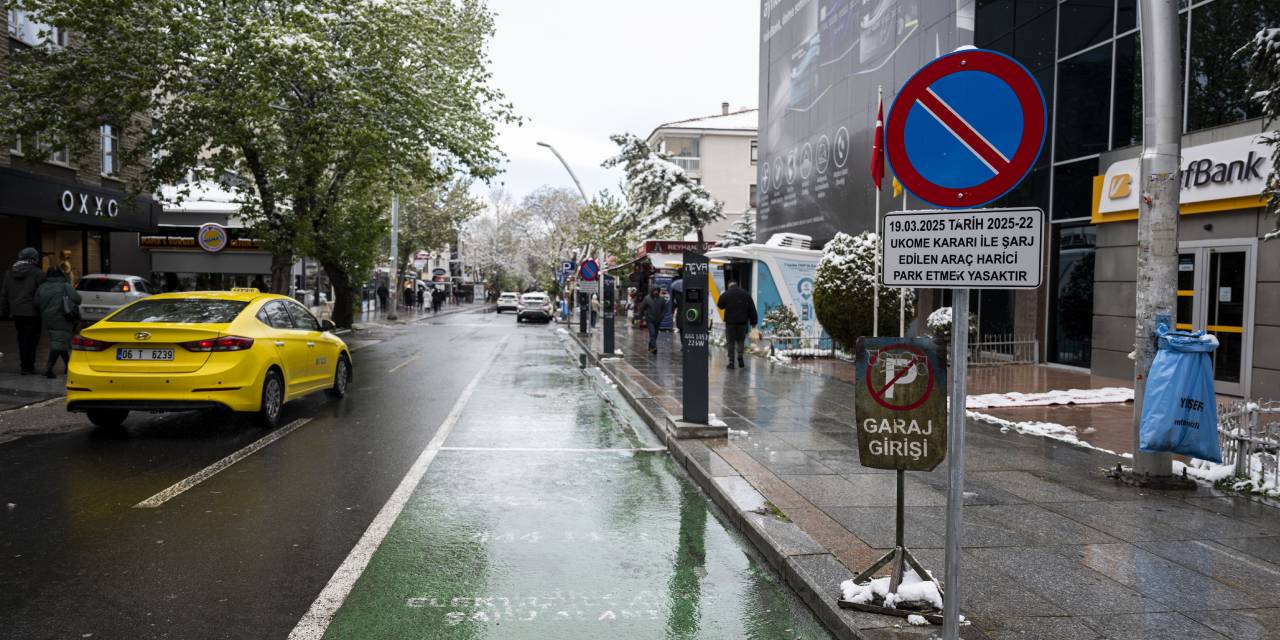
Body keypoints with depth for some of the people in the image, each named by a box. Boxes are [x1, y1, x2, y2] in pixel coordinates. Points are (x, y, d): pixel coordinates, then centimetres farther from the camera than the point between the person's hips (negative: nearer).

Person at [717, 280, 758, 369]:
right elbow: (752, 309, 3)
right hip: (742, 321, 2)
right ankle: (740, 357, 0)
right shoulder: (745, 294, 2)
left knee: (730, 342, 5)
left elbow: (719, 305, 10)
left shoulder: (725, 294, -5)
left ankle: (731, 361, 1)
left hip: (730, 321, -2)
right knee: (740, 340, 17)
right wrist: (753, 322, 8)